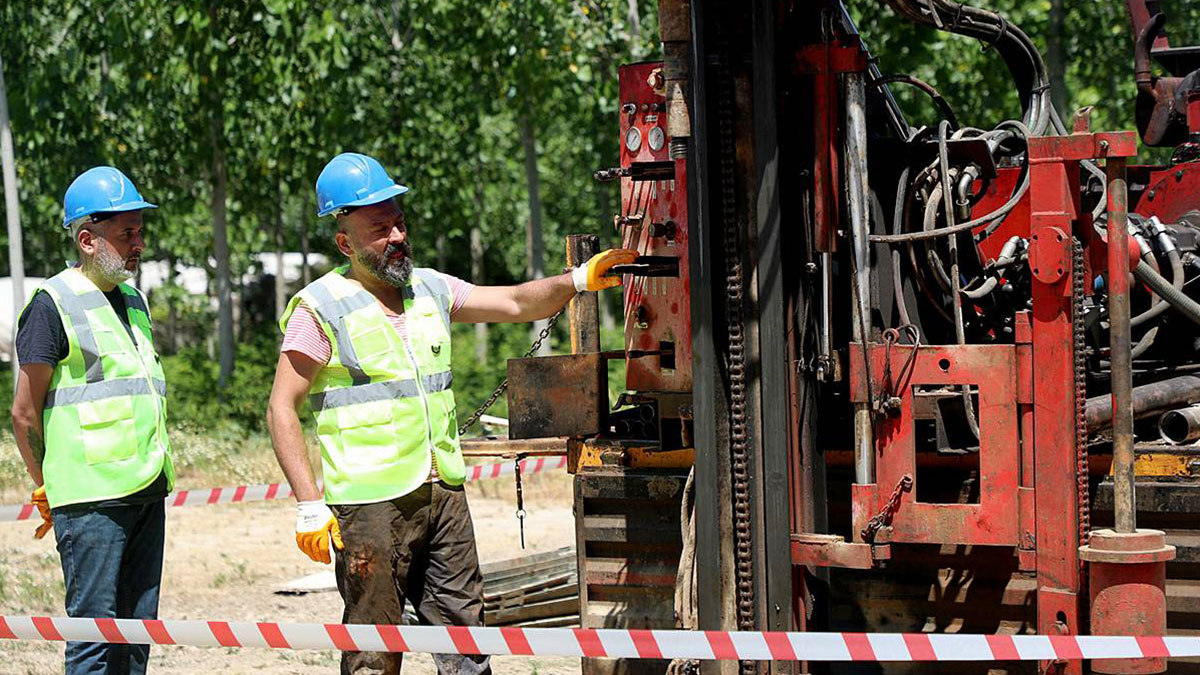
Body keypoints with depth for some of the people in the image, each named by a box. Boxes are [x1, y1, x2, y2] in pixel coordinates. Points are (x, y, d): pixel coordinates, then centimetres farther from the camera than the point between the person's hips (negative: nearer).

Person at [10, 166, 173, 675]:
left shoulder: (133, 302, 17)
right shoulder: (54, 303, -7)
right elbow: (24, 412, -5)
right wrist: (48, 489, 0)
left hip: (147, 492, 8)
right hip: (93, 495, -8)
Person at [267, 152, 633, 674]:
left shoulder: (429, 289, 13)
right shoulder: (321, 308, -5)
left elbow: (515, 303, 14)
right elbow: (281, 411, -6)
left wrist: (577, 280, -5)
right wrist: (309, 505, -14)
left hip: (443, 494, 6)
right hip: (370, 506, -6)